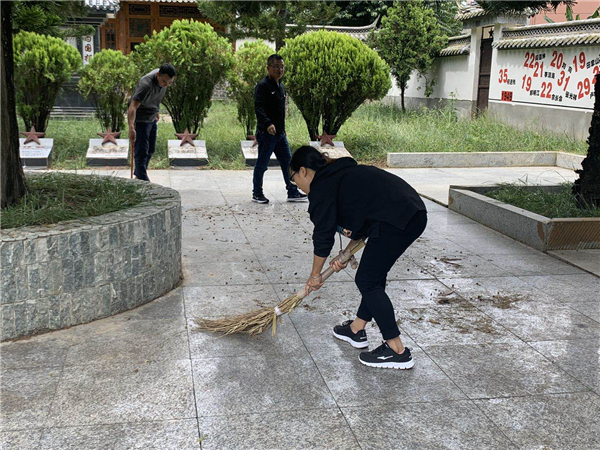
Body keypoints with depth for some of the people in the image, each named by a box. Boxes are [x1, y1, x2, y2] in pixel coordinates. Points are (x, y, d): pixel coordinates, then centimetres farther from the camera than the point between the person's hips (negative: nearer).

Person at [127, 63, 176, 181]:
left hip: (152, 118, 9)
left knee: (150, 150, 16)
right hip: (140, 119, -8)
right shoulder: (146, 84, -33)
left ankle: (138, 175, 31)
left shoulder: (164, 77, -7)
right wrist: (131, 128, -55)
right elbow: (133, 107, -43)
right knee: (141, 151, -9)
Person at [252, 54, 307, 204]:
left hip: (280, 133, 8)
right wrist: (267, 124, -39)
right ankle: (257, 194, 14)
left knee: (288, 162, 9)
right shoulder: (262, 86, -12)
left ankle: (293, 192, 16)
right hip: (266, 133, -8)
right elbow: (258, 108, -24)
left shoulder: (281, 87, 16)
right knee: (262, 164, 1)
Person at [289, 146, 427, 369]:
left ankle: (397, 351, 2)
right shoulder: (343, 174, 27)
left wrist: (315, 275, 12)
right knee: (374, 276, 21)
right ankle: (356, 330, 34)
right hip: (414, 213, 10)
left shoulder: (322, 187, -2)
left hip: (395, 221, -10)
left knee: (367, 281, -1)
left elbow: (323, 236, -1)